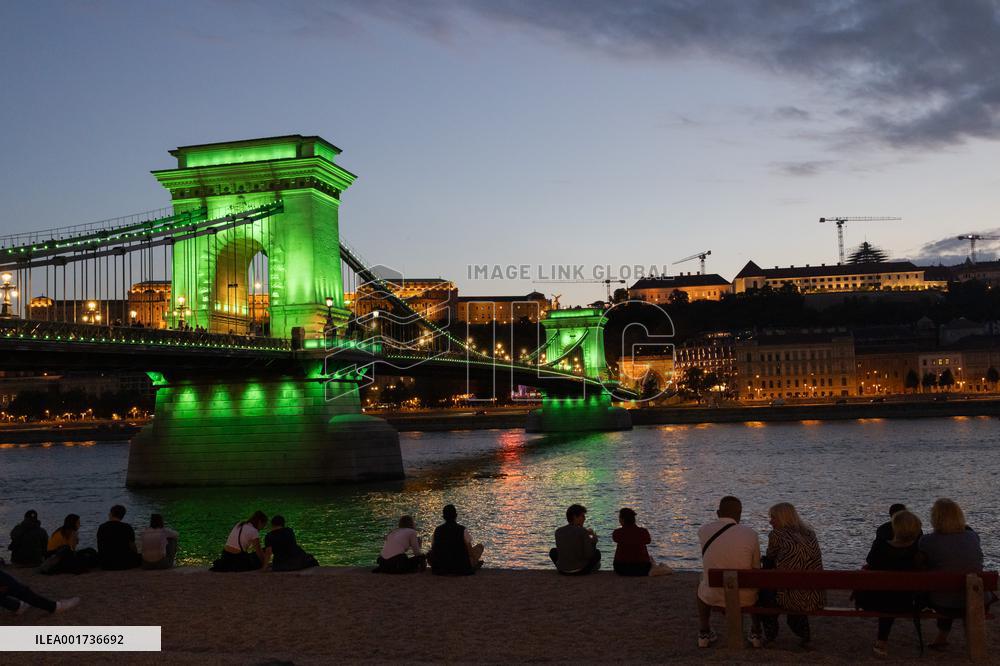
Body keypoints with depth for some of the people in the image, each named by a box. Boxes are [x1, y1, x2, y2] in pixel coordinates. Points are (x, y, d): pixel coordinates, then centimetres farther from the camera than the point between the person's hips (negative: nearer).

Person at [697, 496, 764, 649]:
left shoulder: (703, 531, -6)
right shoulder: (750, 534, -13)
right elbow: (756, 568, 3)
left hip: (712, 597, 1)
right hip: (744, 598, -1)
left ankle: (704, 633, 42)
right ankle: (756, 634, 37)